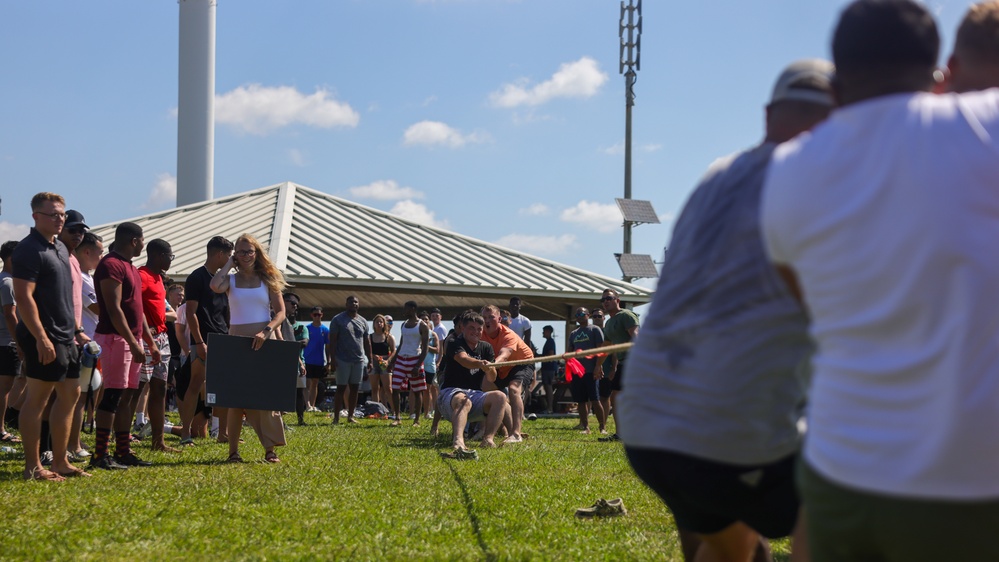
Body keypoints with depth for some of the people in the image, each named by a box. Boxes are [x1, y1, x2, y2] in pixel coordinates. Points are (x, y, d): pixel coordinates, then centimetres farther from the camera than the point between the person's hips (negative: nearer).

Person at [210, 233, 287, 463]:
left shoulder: (267, 279, 7)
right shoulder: (231, 279, 7)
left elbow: (280, 312, 1)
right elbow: (216, 286, -18)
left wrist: (266, 332, -15)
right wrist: (229, 263, -3)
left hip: (264, 341, 0)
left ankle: (270, 449, -1)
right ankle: (233, 450, 3)